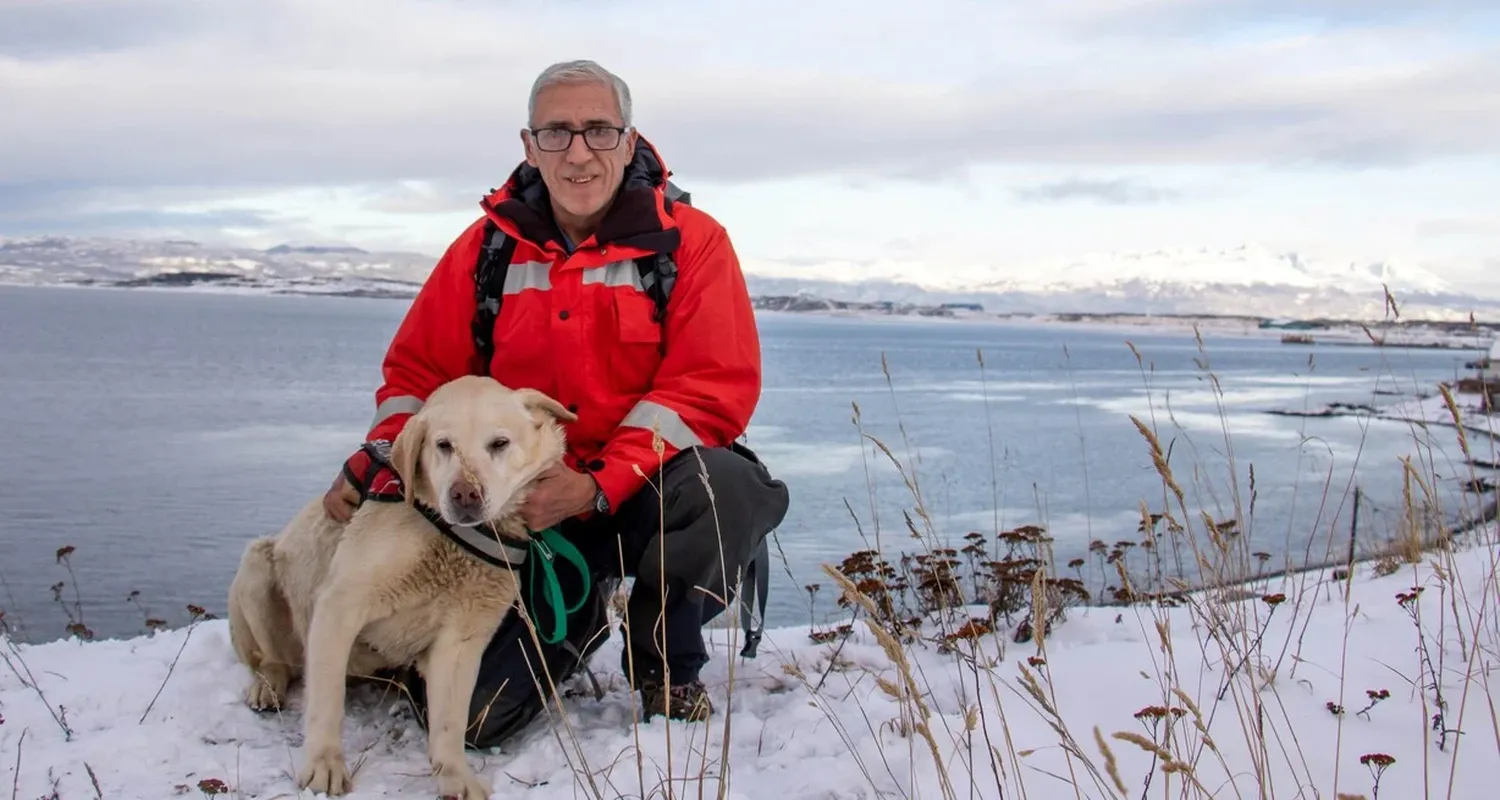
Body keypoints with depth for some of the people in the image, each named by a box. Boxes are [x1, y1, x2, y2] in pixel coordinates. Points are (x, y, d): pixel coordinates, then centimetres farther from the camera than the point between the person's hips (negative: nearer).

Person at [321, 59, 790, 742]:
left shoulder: (689, 239, -7)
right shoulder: (488, 246, 3)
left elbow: (716, 385, -16)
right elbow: (420, 370, 10)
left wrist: (600, 487, -24)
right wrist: (377, 460, -10)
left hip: (649, 491, -1)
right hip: (524, 507, 2)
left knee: (731, 484, -37)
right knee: (469, 714, -11)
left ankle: (665, 660, -5)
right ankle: (576, 620, 25)